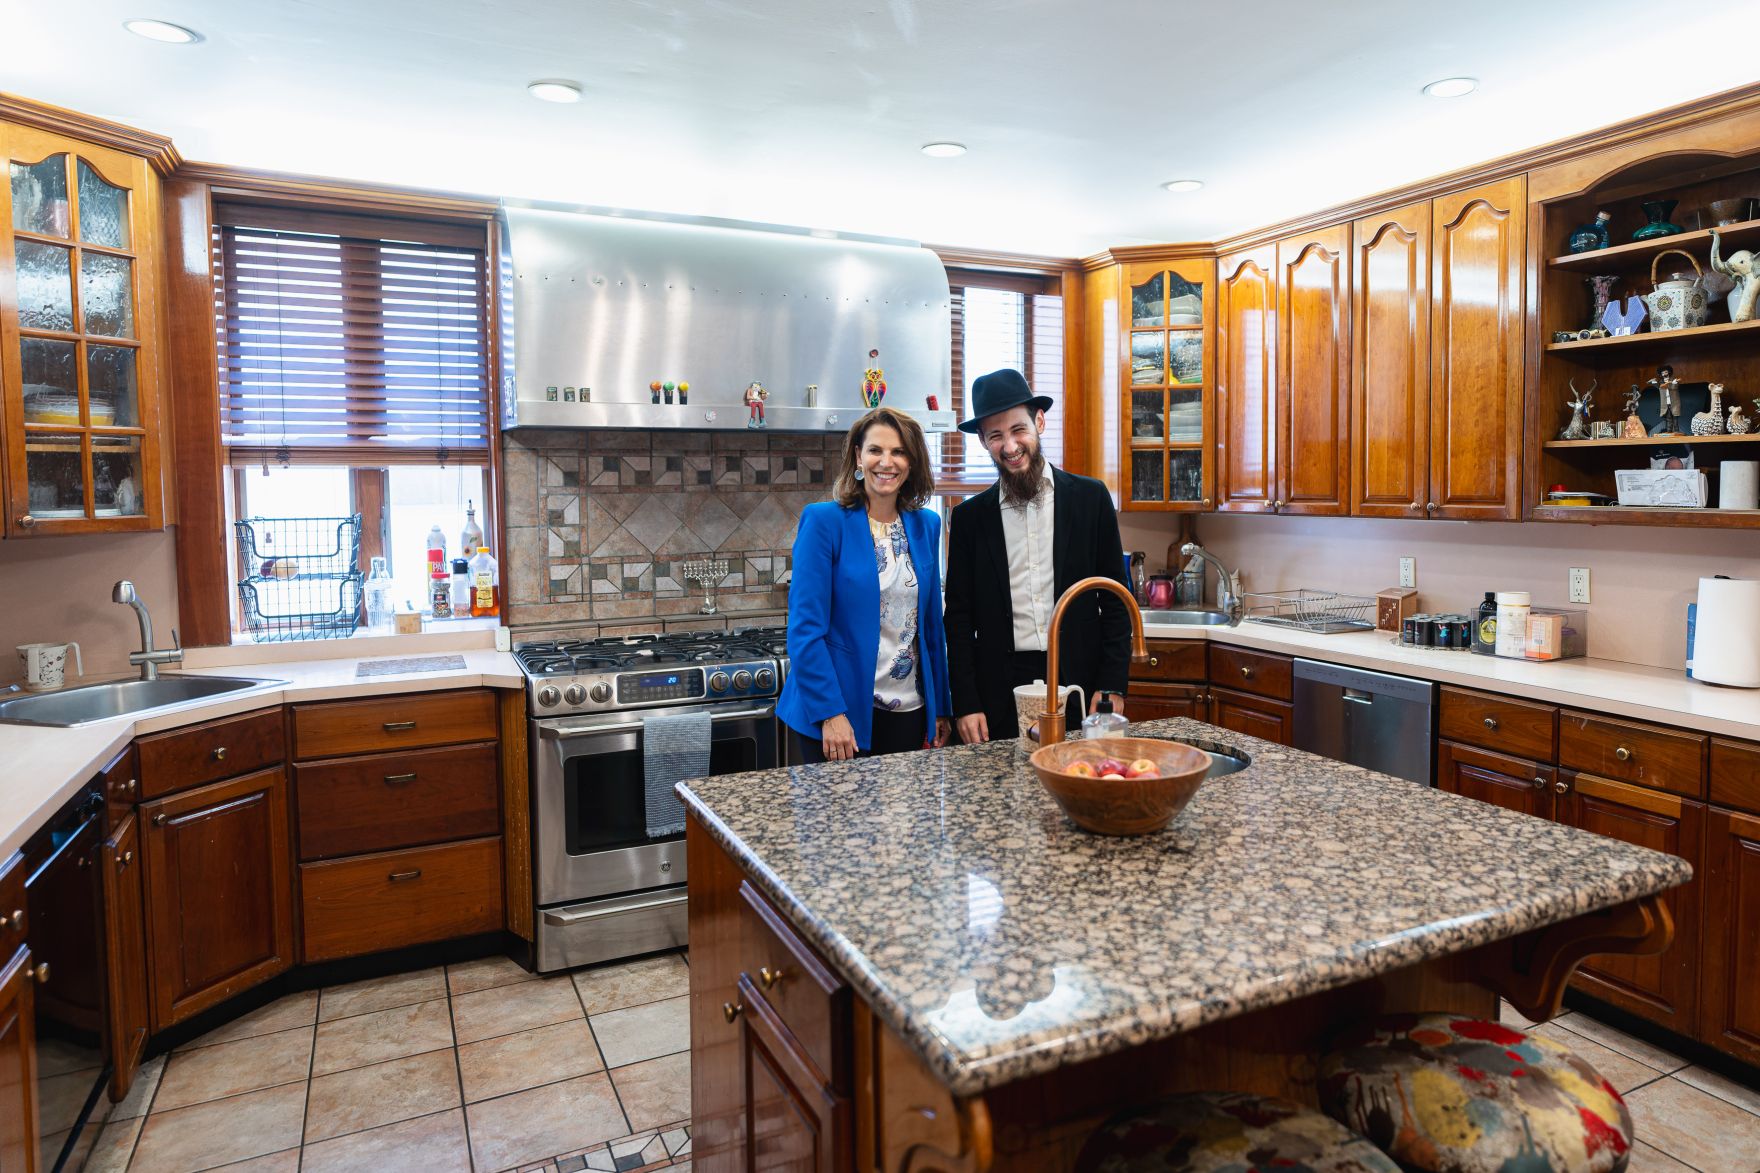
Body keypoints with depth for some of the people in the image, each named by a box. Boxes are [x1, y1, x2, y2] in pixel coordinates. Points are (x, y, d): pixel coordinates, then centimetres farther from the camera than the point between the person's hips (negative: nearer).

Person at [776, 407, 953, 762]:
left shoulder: (926, 526, 6)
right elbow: (805, 628, -13)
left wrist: (941, 708, 10)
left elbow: (932, 624, 11)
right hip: (839, 710, -4)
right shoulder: (823, 520, -9)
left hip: (909, 714, 5)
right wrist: (830, 712, -18)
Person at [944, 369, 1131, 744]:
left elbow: (1115, 600, 3)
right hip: (1000, 693, 1)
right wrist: (965, 704, -3)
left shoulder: (1091, 498, 2)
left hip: (1079, 684, 0)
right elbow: (959, 617, 4)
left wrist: (1113, 684, -4)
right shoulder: (969, 516, 4)